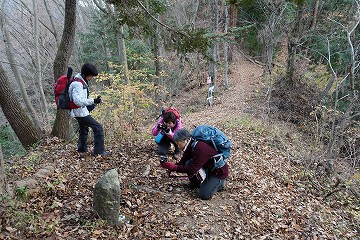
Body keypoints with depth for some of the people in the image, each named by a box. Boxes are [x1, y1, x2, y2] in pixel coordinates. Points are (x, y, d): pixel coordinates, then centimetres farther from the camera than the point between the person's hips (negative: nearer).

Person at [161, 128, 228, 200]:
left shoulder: (200, 148, -31)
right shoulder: (191, 146, -3)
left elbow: (192, 169, -29)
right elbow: (182, 163, -1)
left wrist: (173, 167, -27)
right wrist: (171, 166, -18)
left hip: (218, 171, -8)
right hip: (207, 168, 8)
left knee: (204, 195, -19)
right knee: (188, 164, -15)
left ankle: (219, 183, 6)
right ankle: (196, 183, 9)